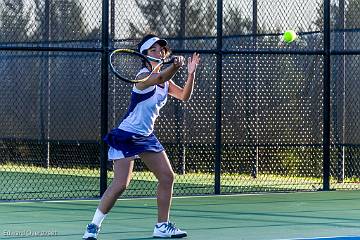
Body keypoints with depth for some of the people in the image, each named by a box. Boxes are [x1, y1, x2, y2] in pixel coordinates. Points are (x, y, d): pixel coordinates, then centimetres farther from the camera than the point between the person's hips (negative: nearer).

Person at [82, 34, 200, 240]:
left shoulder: (166, 82, 8)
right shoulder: (144, 76, -18)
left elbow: (184, 96, 6)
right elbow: (159, 78, -39)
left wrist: (191, 73, -10)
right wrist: (175, 67, -59)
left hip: (147, 136, 9)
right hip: (127, 135, -9)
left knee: (167, 176, 6)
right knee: (121, 184, -15)